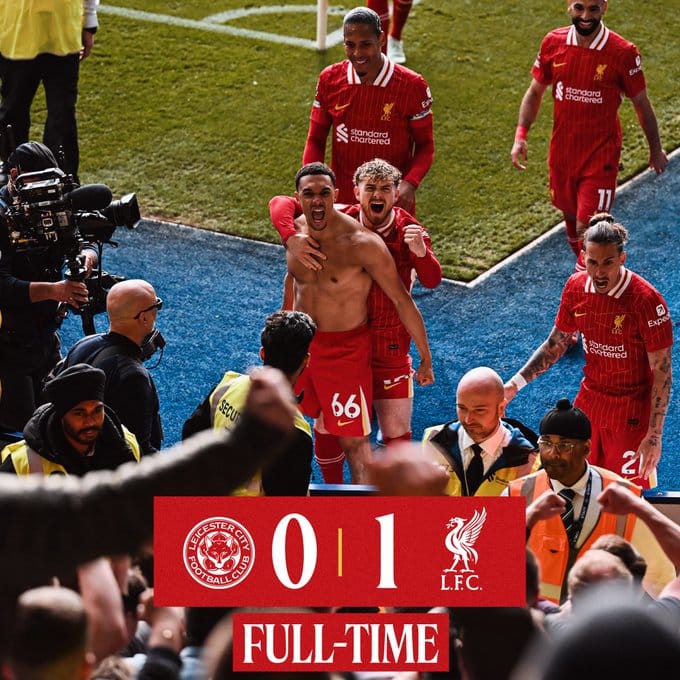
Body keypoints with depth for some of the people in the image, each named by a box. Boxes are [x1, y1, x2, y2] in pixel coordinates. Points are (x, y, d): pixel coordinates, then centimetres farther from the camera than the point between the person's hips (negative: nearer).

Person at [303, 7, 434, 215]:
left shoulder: (412, 86, -12)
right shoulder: (329, 79, -5)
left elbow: (425, 145, -4)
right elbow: (316, 139, 3)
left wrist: (410, 183, -23)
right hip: (342, 202, 2)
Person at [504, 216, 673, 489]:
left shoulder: (646, 300, -23)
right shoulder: (576, 287, -6)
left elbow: (662, 371, -18)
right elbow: (556, 344, 8)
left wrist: (654, 435, -20)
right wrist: (515, 383, -2)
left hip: (632, 410, -5)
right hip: (589, 401, 5)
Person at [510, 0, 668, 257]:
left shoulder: (624, 53, -14)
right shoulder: (552, 43, -4)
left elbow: (641, 103, -2)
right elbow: (535, 92, 9)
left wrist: (656, 150, 8)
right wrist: (520, 135, -2)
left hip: (600, 157, -4)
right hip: (562, 153, 4)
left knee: (586, 229, -11)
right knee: (570, 216, 18)